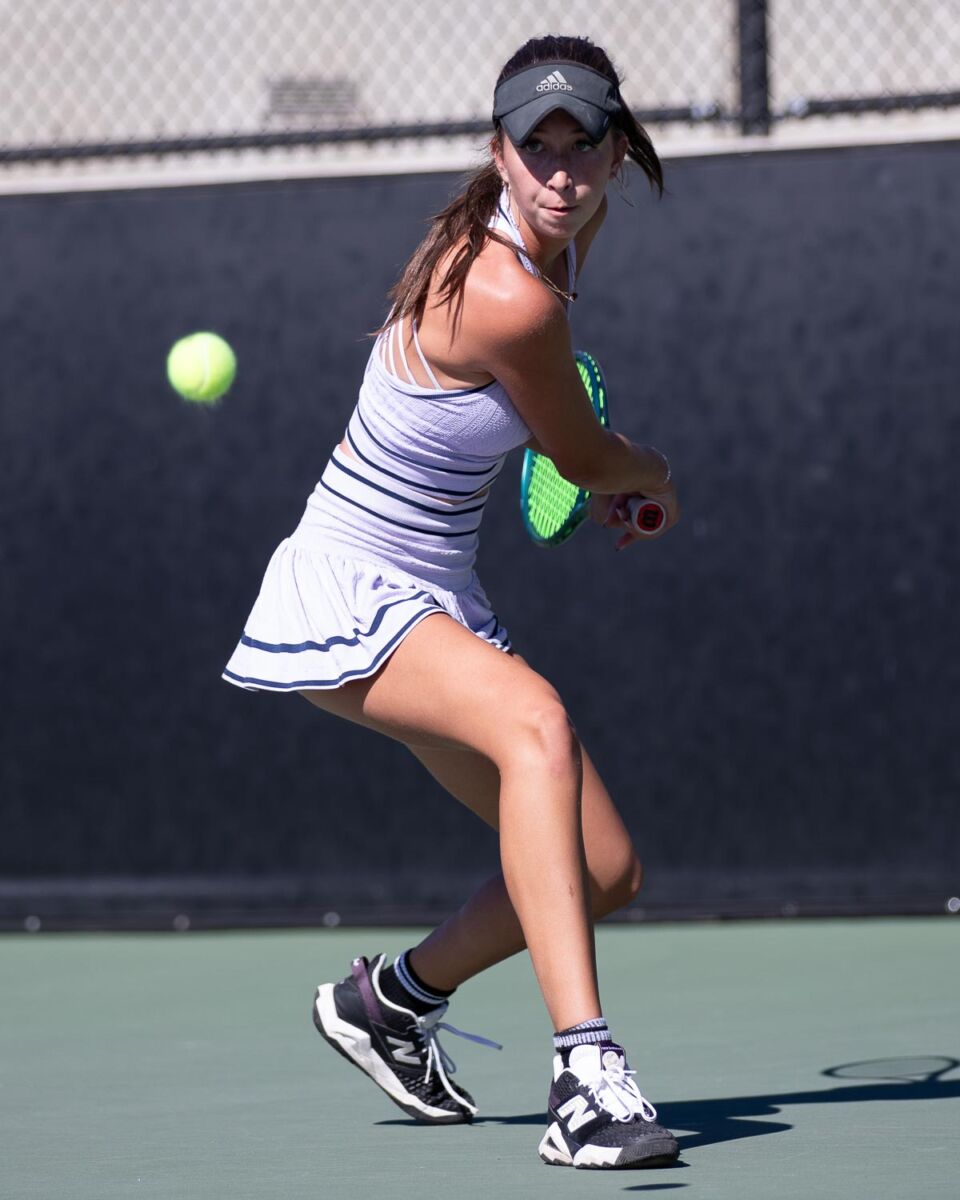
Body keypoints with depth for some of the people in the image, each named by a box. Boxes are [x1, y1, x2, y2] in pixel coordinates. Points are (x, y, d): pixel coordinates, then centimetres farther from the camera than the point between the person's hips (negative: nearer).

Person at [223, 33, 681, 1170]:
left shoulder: (562, 234, 1)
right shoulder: (509, 298, -26)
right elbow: (590, 461, -9)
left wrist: (609, 474, 25)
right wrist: (655, 474, 14)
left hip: (438, 603, 9)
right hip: (343, 595, -9)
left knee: (607, 869, 3)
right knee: (538, 722, -38)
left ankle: (394, 996, 30)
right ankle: (586, 1075, -46)